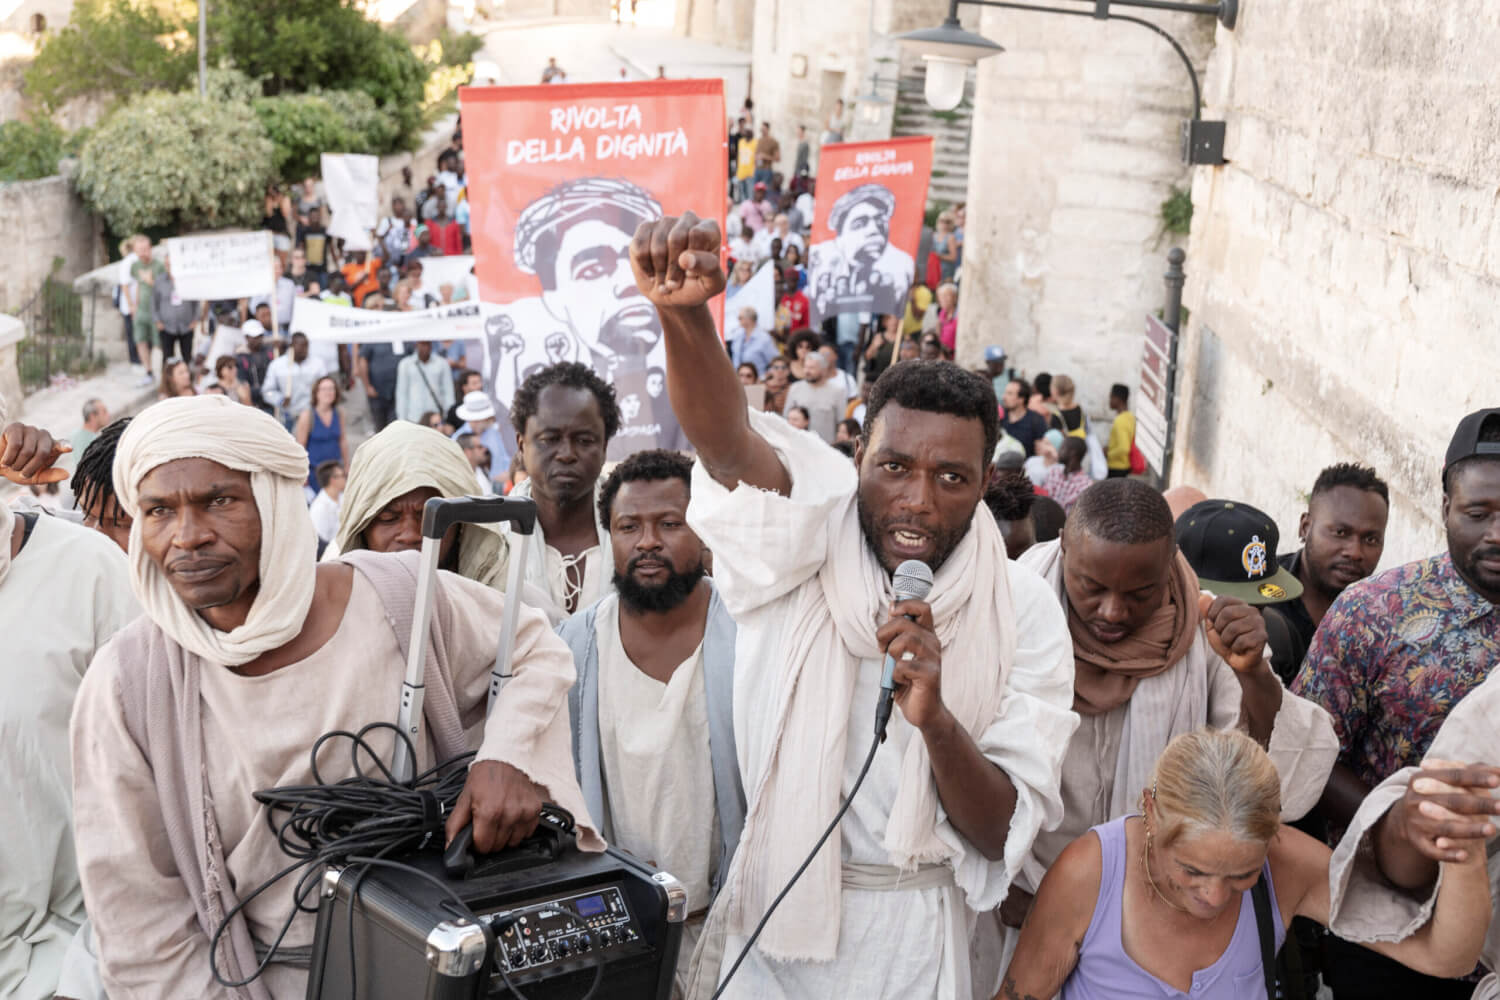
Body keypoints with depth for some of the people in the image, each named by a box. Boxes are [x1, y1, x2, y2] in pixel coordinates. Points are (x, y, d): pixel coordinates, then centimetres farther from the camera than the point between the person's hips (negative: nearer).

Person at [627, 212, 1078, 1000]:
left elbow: (1003, 834, -10)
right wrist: (683, 312, -50)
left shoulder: (1022, 613, -9)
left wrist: (936, 721, -28)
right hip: (772, 910, 0)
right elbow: (725, 439, -31)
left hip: (912, 935, 0)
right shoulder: (808, 534, -10)